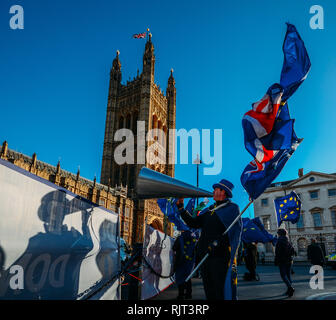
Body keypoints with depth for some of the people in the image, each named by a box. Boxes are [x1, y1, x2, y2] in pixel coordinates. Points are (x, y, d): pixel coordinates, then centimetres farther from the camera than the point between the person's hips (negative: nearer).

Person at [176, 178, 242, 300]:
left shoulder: (232, 208, -1)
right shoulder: (209, 210, 19)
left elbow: (235, 232, -12)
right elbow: (194, 223, 18)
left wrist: (216, 244, -20)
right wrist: (181, 208, 15)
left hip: (221, 256, -7)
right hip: (205, 255, 7)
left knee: (223, 292, -4)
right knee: (209, 292, 14)